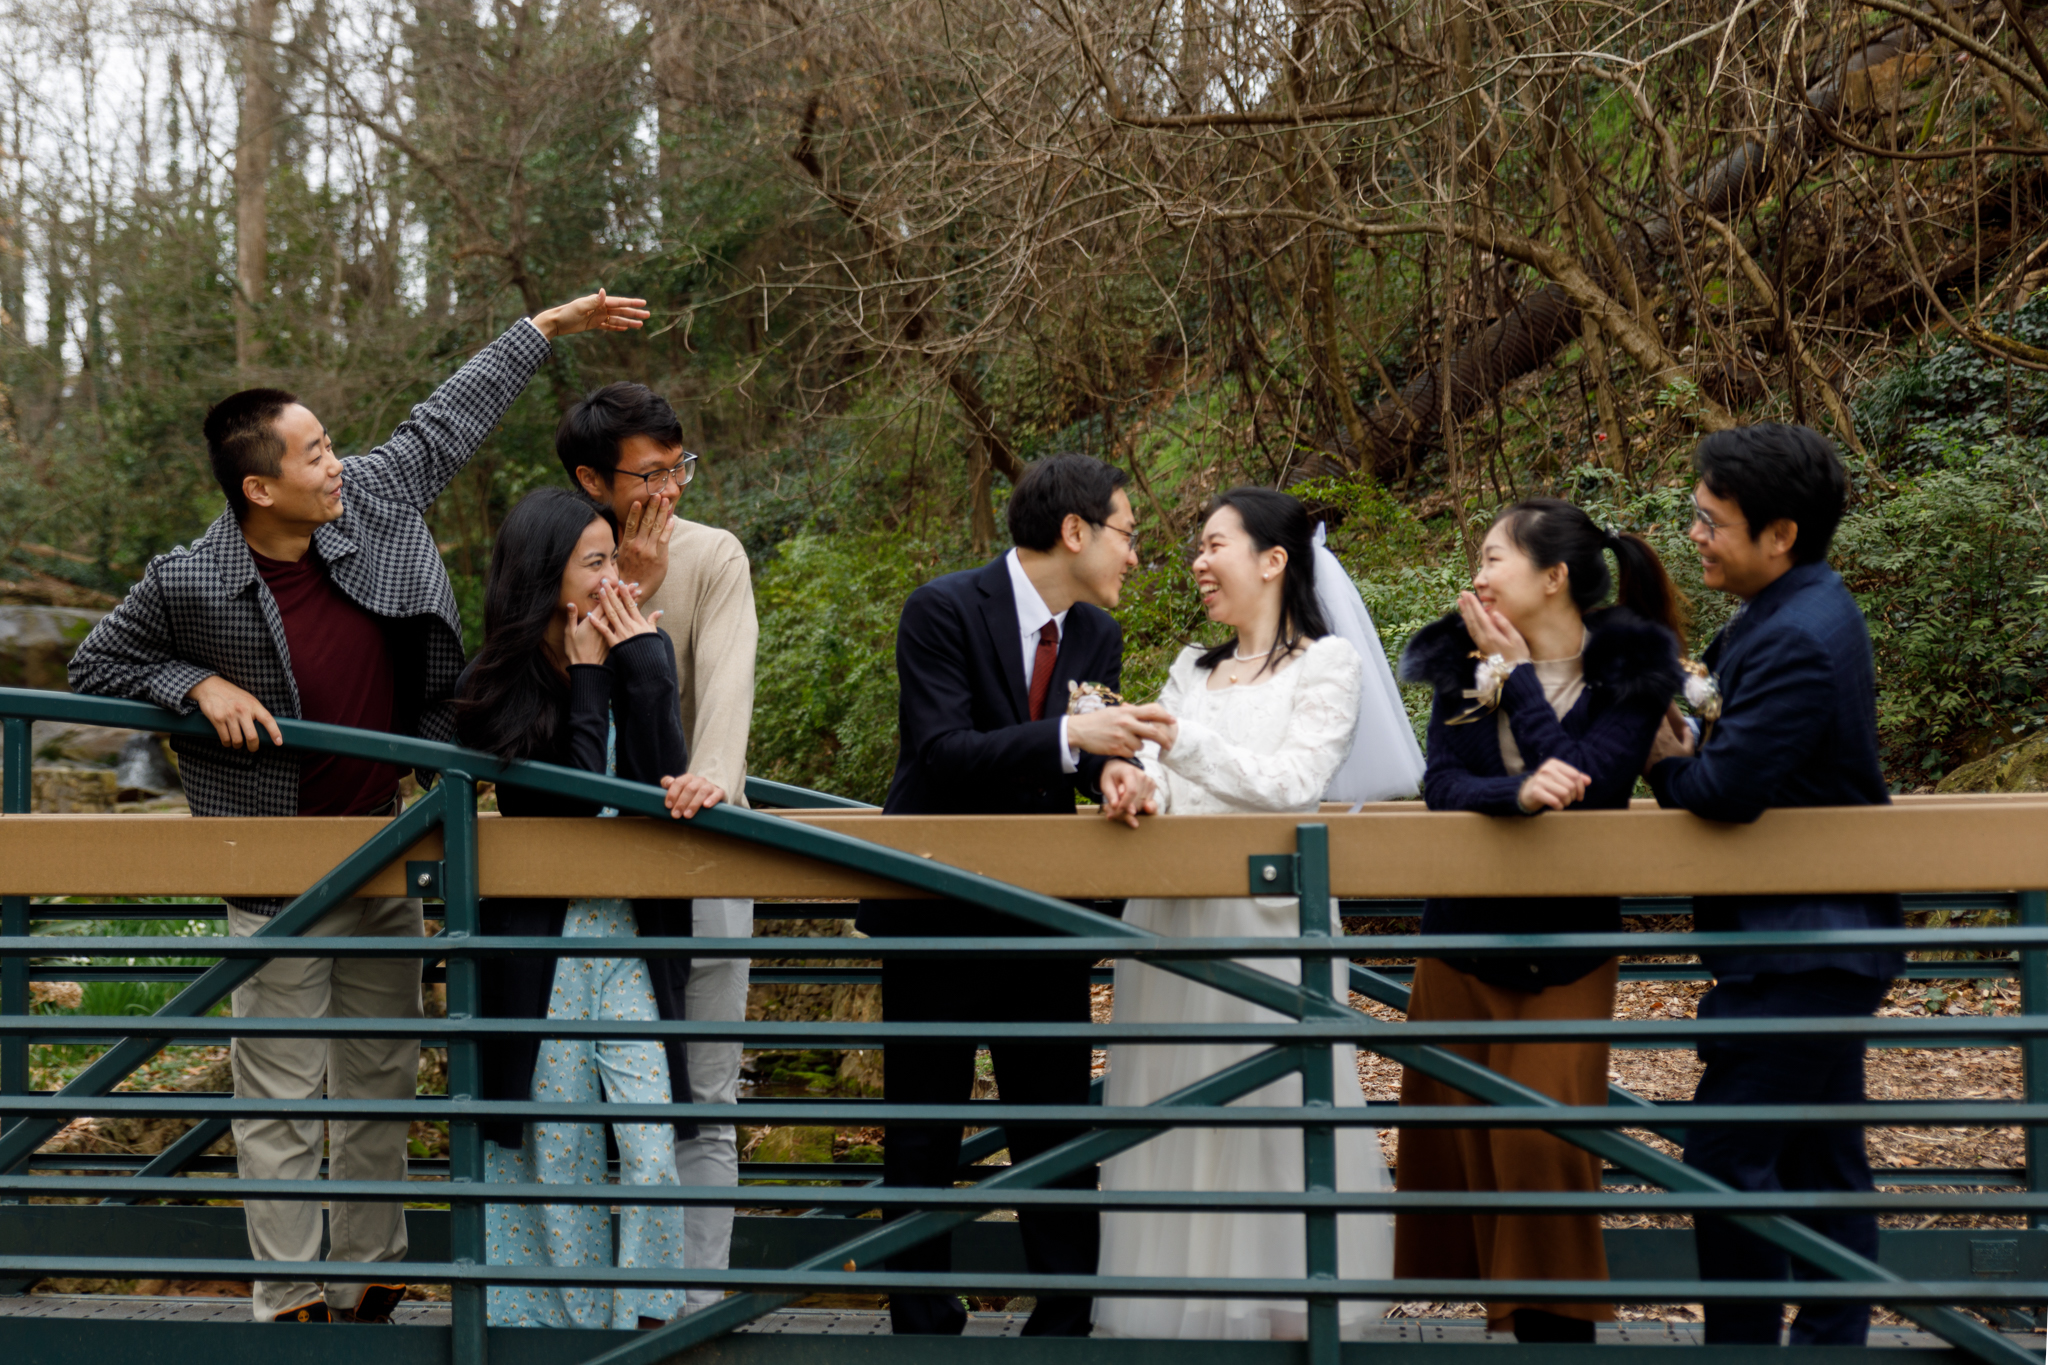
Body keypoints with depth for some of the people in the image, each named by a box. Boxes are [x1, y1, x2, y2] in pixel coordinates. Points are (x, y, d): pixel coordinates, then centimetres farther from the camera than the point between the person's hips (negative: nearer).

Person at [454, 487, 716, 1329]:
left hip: (630, 939, 2)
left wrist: (641, 662, -14)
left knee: (652, 1149, -5)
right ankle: (567, 1319, 20)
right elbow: (565, 803, -17)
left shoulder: (641, 660, 1)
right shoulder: (493, 690, -6)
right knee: (555, 1151, 7)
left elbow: (665, 775, -11)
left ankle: (650, 1319, 8)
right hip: (540, 942, -1)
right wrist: (587, 679, -14)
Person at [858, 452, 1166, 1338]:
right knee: (923, 1130, 5)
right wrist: (1071, 737, -35)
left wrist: (1114, 773, -23)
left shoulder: (1095, 634, 5)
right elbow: (943, 754, -25)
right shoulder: (944, 610, -15)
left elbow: (1085, 751, 1)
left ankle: (1066, 1322, 14)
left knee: (1059, 1121, 6)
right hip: (937, 909, -5)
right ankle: (923, 1326, 15)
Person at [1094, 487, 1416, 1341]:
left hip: (1265, 918, -5)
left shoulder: (1327, 664, 1)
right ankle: (1183, 1307, 10)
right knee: (1171, 1111, 4)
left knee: (1274, 1108, -5)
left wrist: (1184, 741, -14)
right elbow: (1162, 788, 9)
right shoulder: (1192, 669, 18)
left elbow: (1291, 785, -10)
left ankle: (1288, 1313, 2)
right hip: (1172, 915, 6)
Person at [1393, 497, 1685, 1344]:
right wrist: (1517, 792, -29)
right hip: (1461, 939, 4)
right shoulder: (1463, 662, 4)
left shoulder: (1630, 671, -5)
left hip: (1569, 949, -3)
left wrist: (1518, 673, -13)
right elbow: (1441, 785, -8)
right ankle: (1486, 1303, 16)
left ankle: (1556, 1325, 1)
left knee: (1545, 1144, -11)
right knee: (1455, 1144, 4)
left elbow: (1587, 783, -19)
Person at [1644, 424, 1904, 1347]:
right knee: (1821, 1157, 15)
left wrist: (1668, 762, -7)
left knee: (1728, 1159, -7)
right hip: (1829, 936, 11)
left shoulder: (1797, 640, -22)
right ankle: (1834, 1337, 24)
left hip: (1794, 951, -11)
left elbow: (1729, 788, -26)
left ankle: (1743, 1345, 0)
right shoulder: (1803, 610, 11)